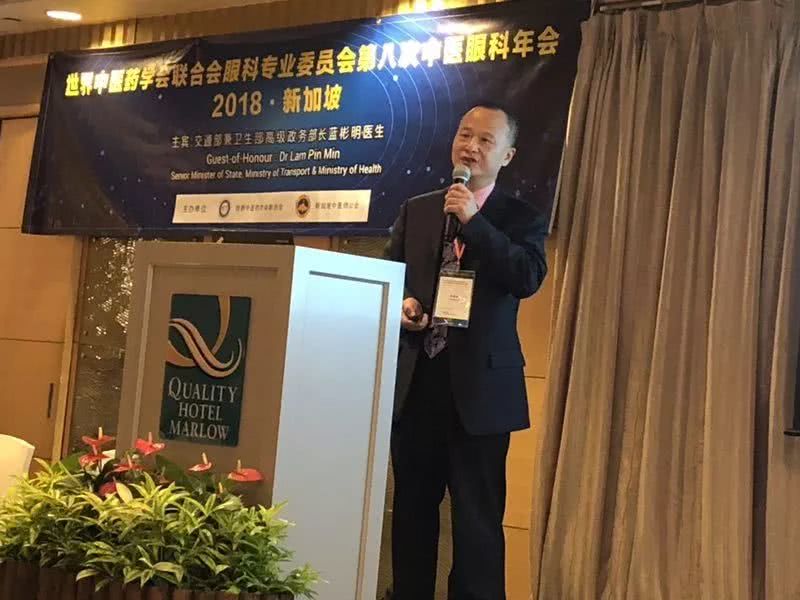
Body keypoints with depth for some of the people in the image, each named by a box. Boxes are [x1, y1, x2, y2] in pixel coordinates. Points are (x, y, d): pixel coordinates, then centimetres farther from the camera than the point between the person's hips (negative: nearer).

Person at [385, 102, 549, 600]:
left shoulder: (521, 218, 4)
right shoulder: (416, 210, 14)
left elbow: (529, 278, -13)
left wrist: (474, 221, -17)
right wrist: (400, 304, -6)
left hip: (479, 384, -3)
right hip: (417, 379, 4)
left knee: (478, 517, -1)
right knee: (412, 509, 12)